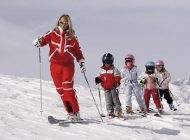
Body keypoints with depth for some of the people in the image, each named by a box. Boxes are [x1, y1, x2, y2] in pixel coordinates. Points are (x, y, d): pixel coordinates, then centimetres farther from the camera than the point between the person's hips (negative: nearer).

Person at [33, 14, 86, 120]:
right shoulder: (52, 34, 7)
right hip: (55, 65, 1)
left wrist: (82, 62, 6)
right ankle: (70, 112, 4)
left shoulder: (72, 37, 9)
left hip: (68, 64, -1)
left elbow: (77, 51, 16)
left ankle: (76, 111, -10)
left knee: (68, 87, -15)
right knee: (60, 89, -1)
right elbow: (43, 40, -5)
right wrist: (38, 42, -27)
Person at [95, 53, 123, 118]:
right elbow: (100, 77, 17)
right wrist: (97, 79, -5)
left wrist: (117, 82, -24)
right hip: (106, 88, 4)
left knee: (115, 100, -3)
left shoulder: (114, 69, -2)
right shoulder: (101, 70, 11)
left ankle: (118, 112, -1)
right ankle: (110, 112, 7)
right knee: (108, 101, 3)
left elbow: (117, 76, -6)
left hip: (113, 87, -4)